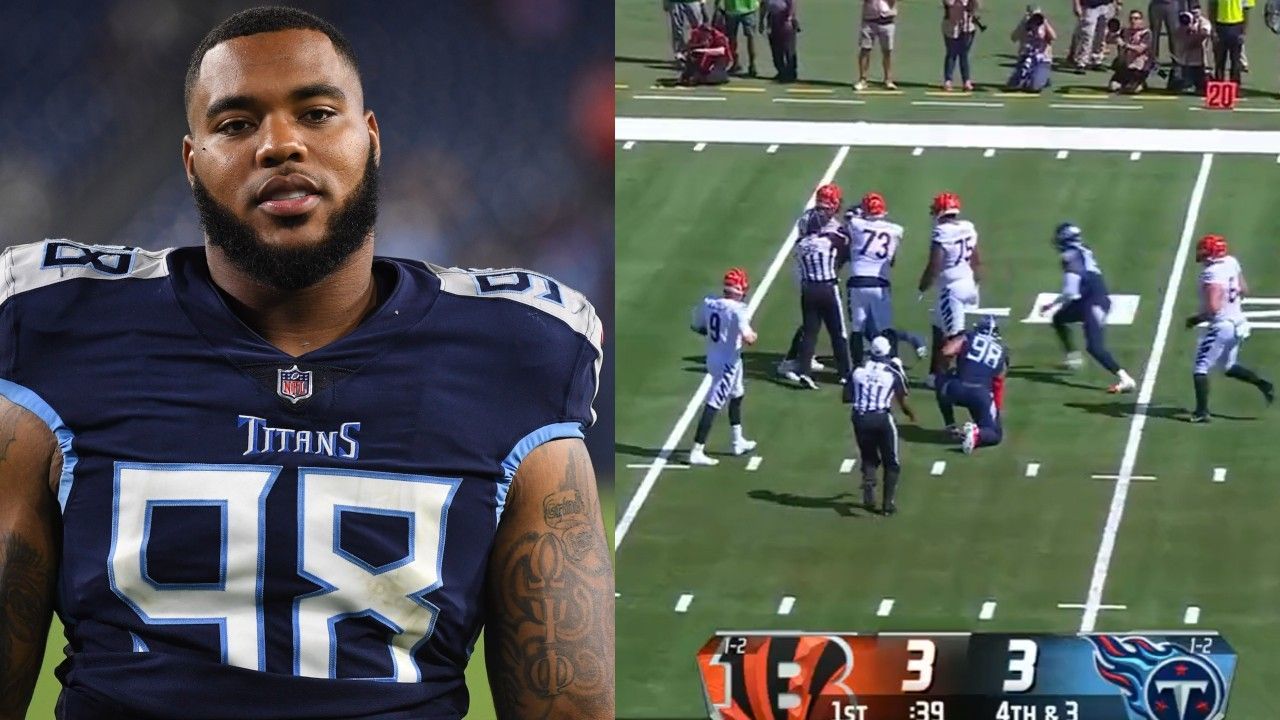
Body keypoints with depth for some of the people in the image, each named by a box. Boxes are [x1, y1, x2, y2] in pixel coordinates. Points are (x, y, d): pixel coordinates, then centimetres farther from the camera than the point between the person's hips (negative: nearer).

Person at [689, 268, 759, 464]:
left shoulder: (708, 302, -2)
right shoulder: (737, 310, -23)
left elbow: (697, 327, 10)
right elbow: (747, 339, -29)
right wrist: (753, 336, -6)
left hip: (713, 357, 8)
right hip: (728, 362, -8)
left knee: (737, 395, 28)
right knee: (713, 404, -7)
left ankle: (738, 442, 41)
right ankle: (696, 452, -8)